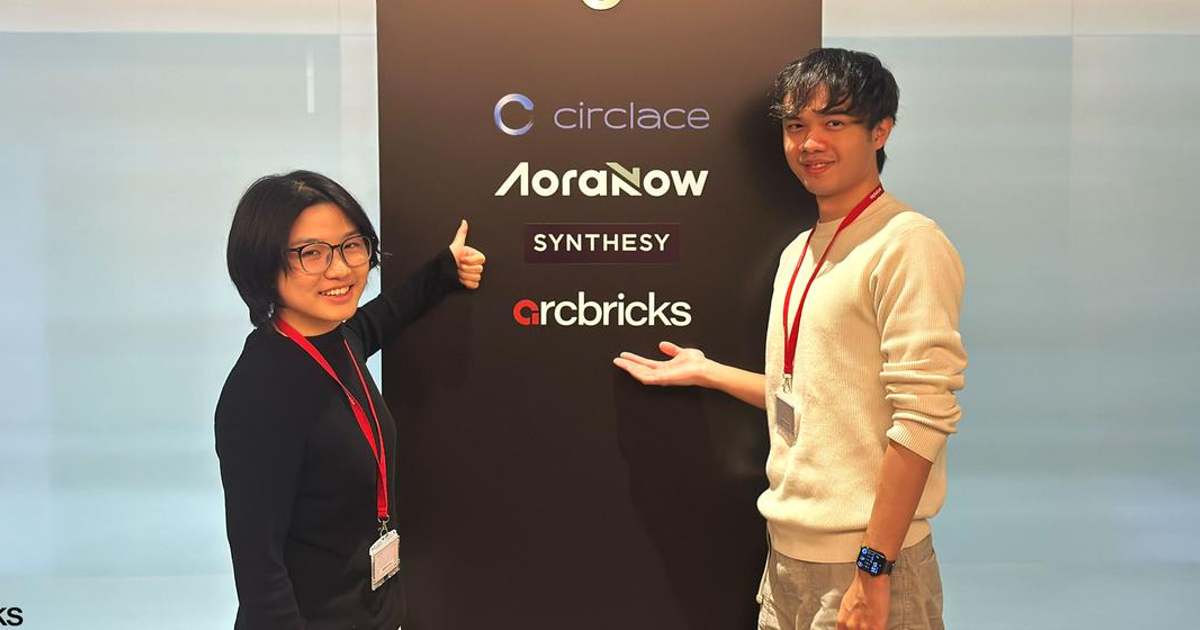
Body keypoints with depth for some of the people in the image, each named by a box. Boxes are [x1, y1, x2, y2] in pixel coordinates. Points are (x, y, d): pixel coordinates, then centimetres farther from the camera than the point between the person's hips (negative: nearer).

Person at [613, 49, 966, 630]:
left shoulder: (907, 243, -14)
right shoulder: (798, 253, 11)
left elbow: (923, 415, -19)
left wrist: (873, 570, -20)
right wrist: (705, 371, 17)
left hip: (863, 563, -7)